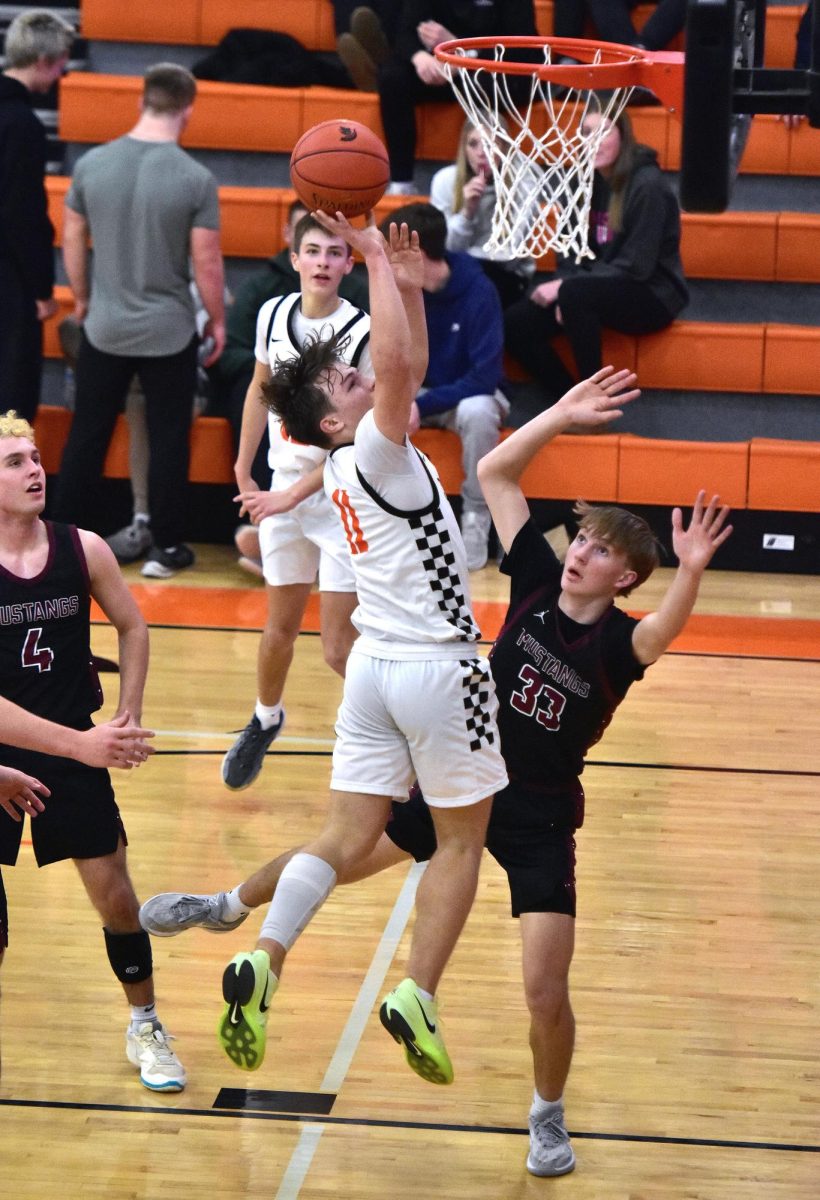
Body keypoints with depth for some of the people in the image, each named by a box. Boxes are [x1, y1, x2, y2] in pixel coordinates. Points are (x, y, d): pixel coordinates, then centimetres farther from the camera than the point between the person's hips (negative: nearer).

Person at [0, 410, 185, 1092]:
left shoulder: (82, 549, -5)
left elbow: (132, 627, 10)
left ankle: (146, 1029, 24)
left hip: (72, 750, 2)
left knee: (115, 895, 6)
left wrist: (128, 713, 2)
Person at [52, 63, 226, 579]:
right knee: (168, 440, 9)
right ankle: (166, 547, 14)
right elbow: (206, 262, -11)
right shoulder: (196, 180, -15)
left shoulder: (93, 164, -6)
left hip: (104, 328, 3)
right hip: (170, 333, -3)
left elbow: (72, 239, 4)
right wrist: (217, 320, 4)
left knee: (87, 435, 13)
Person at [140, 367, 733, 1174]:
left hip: (540, 818, -4)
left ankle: (549, 1119, 18)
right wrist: (562, 415, -20)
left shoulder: (618, 640, -19)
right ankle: (229, 907, 48)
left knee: (545, 992, -10)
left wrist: (690, 573, -63)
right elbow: (495, 473, -9)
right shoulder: (537, 582, -8)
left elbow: (664, 630, -45)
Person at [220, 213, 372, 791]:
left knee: (341, 646, -6)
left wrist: (293, 496, -19)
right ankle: (265, 720, 43)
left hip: (342, 499, -5)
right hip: (282, 492, 5)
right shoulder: (274, 314, -1)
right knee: (281, 626, 18)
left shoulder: (363, 332, -19)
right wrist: (244, 473, 15)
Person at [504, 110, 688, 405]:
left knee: (575, 293, -35)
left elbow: (636, 267, -20)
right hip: (602, 290, 7)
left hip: (651, 296, -7)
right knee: (515, 324, -12)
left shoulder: (647, 186, -16)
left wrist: (566, 286, -22)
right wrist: (564, 287, -15)